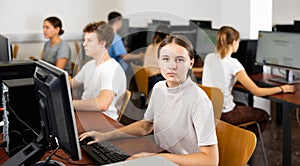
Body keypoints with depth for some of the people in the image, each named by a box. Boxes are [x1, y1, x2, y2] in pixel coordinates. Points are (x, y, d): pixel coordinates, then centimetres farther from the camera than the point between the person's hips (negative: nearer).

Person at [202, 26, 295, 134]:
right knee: (264, 116, 16)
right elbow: (257, 92, -18)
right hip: (224, 115, -7)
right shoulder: (233, 64, -20)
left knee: (242, 106, 35)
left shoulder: (208, 58, -2)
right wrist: (281, 89, -5)